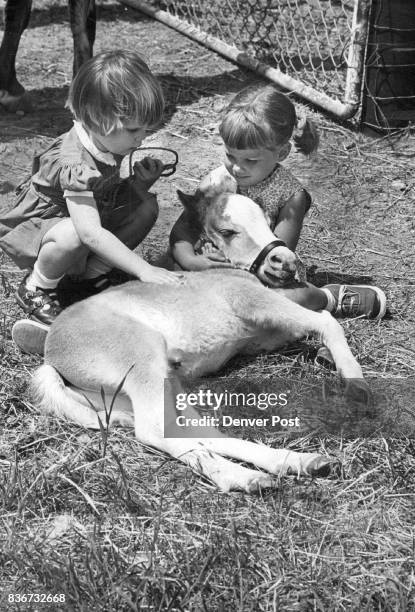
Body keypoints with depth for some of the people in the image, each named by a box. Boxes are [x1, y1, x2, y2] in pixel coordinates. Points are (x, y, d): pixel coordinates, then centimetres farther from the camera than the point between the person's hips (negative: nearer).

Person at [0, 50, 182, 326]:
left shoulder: (109, 141, -12)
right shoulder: (75, 163, -37)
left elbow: (109, 191, 5)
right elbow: (90, 233, -45)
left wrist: (140, 181, -17)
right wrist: (144, 270, -46)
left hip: (86, 214, 8)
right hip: (38, 223, -8)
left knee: (146, 206, -8)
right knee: (72, 236, -41)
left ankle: (94, 274, 1)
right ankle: (36, 289, -10)